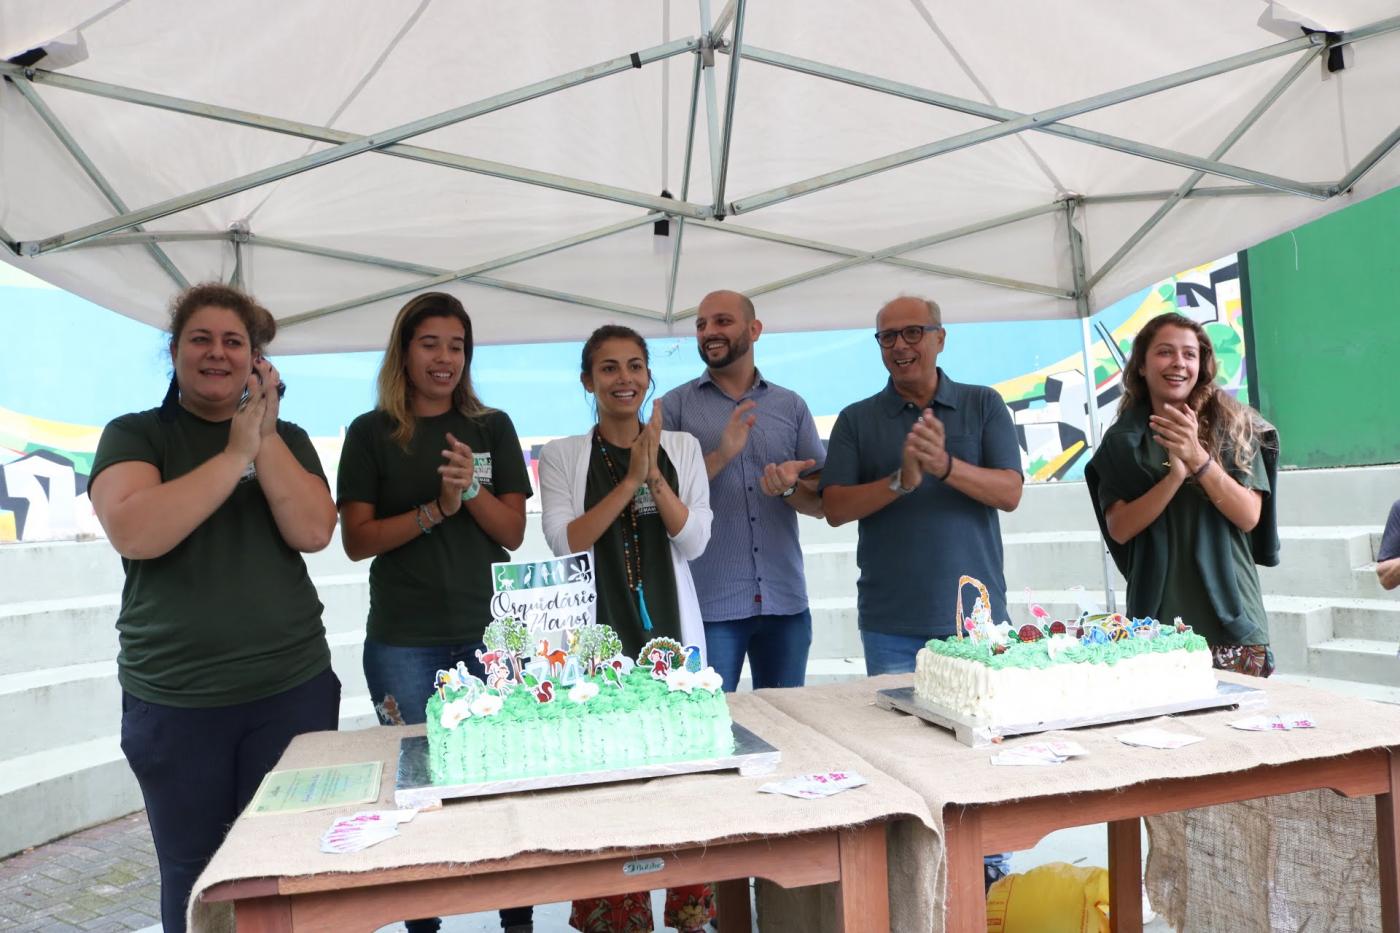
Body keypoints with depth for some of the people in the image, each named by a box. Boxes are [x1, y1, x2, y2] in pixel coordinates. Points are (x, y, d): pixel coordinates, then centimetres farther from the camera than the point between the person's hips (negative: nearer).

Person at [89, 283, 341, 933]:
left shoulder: (287, 439, 8)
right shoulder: (134, 435, 2)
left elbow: (313, 531, -7)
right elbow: (134, 532, -17)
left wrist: (265, 439, -10)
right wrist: (234, 453, -14)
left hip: (292, 691, 2)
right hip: (173, 703, -1)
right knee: (192, 875, 11)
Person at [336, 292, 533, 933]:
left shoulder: (491, 428, 6)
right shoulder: (371, 433, 2)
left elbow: (513, 532, 2)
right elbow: (356, 541, -4)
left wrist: (471, 487, -15)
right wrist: (436, 509, -16)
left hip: (489, 634, 2)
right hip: (403, 643, -1)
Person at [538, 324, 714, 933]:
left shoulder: (682, 448, 8)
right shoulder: (561, 456, 4)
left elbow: (694, 541, 1)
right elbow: (565, 542, -8)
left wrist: (655, 476, -13)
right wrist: (630, 480, -14)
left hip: (673, 633, 2)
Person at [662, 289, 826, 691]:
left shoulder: (791, 406, 9)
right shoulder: (674, 407, 2)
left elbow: (822, 503, 9)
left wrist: (790, 488, -13)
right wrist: (719, 457, -17)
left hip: (785, 602, 3)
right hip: (709, 604, -2)